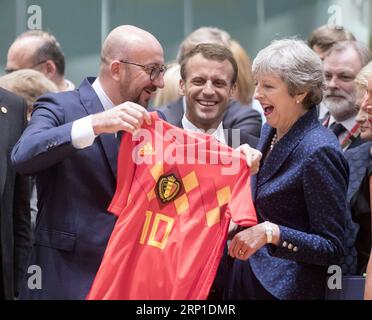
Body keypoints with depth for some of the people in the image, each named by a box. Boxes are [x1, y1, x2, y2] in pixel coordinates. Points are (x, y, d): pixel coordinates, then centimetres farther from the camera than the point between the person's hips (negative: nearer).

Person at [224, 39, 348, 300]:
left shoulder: (319, 151, -19)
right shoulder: (270, 132, 6)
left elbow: (332, 248, -19)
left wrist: (272, 233, -28)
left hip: (285, 288, -8)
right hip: (246, 278, 8)